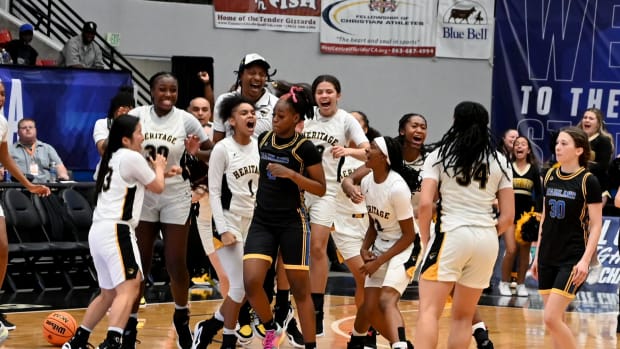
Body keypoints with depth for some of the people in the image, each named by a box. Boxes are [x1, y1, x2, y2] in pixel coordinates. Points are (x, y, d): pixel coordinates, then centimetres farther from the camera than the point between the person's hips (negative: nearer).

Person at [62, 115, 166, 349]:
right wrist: (159, 167, 26)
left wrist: (153, 169, 30)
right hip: (115, 230, -10)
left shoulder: (112, 159, 20)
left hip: (98, 231, 10)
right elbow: (157, 187, 8)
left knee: (109, 293, 19)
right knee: (129, 288, -18)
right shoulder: (132, 157, -5)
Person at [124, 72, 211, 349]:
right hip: (143, 194, 1)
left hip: (175, 197, 0)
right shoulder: (136, 116, -4)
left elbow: (213, 154, -3)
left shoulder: (185, 120, -6)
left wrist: (197, 152, -22)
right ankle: (130, 322, 14)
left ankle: (181, 317, 25)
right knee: (138, 263, 3)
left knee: (176, 263, 2)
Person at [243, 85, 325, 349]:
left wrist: (291, 174, -20)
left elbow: (321, 189, -9)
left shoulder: (305, 148, -10)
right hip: (262, 221, 4)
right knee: (251, 282, -11)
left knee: (300, 289, 1)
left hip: (293, 223, -4)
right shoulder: (263, 139, 5)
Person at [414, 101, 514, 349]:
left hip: (451, 235, -4)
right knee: (463, 316, 14)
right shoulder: (499, 161, 11)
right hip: (487, 240, 4)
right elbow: (508, 215, 6)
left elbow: (425, 204, -8)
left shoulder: (439, 155, 2)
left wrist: (426, 240, 4)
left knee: (429, 310, -7)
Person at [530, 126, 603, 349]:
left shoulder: (588, 182, -9)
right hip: (548, 257, 6)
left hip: (572, 259, -6)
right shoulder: (550, 177, 8)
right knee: (555, 321, 7)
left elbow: (596, 225, -9)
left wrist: (585, 260, -19)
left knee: (552, 318, -14)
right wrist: (537, 255, 15)